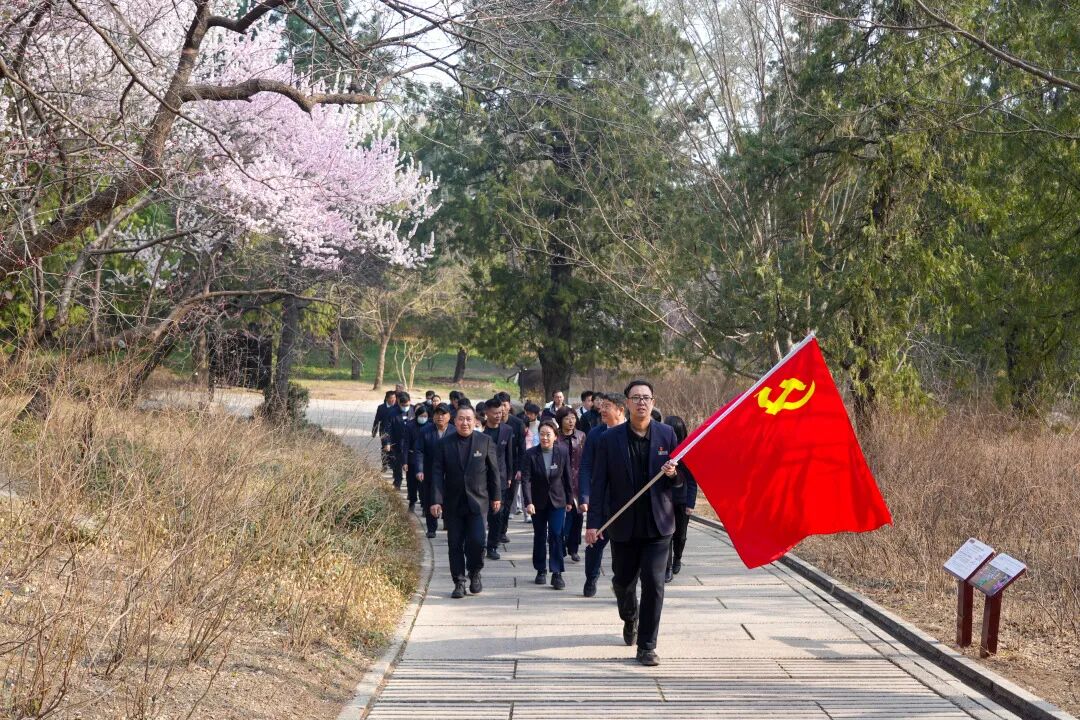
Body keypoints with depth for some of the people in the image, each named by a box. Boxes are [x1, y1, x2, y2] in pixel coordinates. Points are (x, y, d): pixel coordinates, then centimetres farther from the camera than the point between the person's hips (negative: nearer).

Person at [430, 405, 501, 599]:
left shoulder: (485, 441, 1)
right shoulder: (444, 444, 0)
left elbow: (493, 470, 7)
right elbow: (437, 473, -2)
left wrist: (496, 496, 7)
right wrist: (436, 500, -10)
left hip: (478, 501, -1)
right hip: (453, 502, 1)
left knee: (477, 541, -10)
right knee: (455, 544, 2)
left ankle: (475, 574, 15)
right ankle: (459, 582, 12)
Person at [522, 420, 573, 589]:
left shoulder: (562, 452, -7)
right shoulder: (531, 454, -11)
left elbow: (567, 477, 2)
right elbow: (526, 479, -13)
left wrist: (569, 500, 6)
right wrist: (528, 502, -23)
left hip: (557, 500, -1)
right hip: (538, 501, 1)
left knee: (556, 535, -9)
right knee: (539, 537, 11)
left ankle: (557, 573, -8)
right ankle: (541, 570, 24)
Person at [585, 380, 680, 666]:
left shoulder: (667, 434, 1)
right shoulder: (610, 439, -2)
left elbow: (680, 478, 8)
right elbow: (599, 483, -1)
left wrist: (673, 473, -16)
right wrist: (594, 522, -7)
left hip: (658, 524, 0)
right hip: (624, 525, 1)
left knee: (653, 582, -8)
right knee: (623, 581, 13)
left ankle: (647, 646, 0)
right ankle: (630, 619, 46)